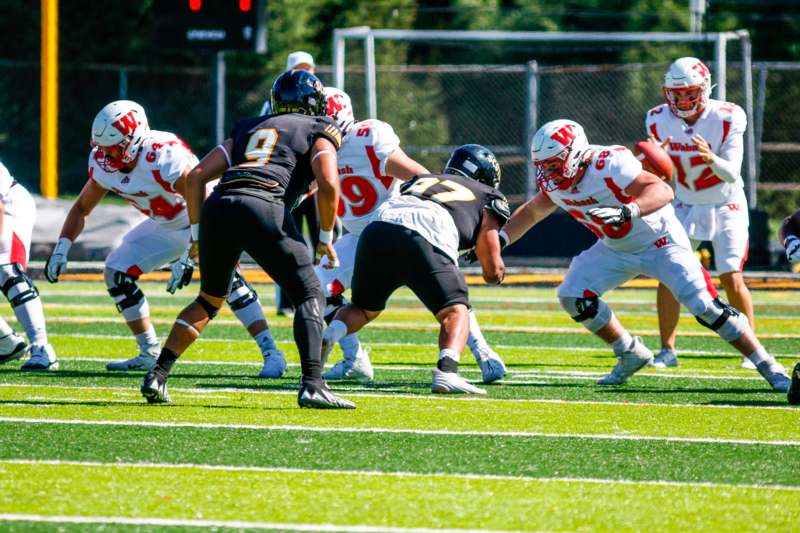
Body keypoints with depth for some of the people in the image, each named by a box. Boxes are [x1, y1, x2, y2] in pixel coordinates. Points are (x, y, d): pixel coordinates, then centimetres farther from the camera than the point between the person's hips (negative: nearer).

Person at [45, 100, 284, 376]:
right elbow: (81, 209, 3)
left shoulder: (165, 159, -37)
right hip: (166, 226, 7)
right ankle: (149, 354, 10)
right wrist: (61, 249, -11)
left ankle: (271, 353, -23)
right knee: (116, 272, -1)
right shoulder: (102, 164, -14)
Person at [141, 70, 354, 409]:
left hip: (218, 207, 5)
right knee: (310, 295, 7)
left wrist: (197, 232, 28)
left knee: (209, 299, 24)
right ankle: (312, 386, -9)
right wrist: (326, 238, 10)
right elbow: (328, 185, -1)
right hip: (264, 209, -5)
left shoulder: (249, 129, 32)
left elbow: (196, 177, 24)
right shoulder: (318, 133, 18)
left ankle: (157, 376, 16)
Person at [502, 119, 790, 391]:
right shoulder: (554, 182, -9)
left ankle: (769, 367, -6)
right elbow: (530, 213, 12)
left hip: (660, 242, -7)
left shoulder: (609, 164, -32)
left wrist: (629, 211, -58)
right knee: (573, 296, -8)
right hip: (615, 250, 7)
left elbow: (662, 191, -42)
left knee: (706, 307, -16)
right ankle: (631, 354, 9)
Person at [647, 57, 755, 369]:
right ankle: (667, 350, 2)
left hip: (726, 207, -3)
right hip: (685, 207, 3)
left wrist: (712, 159, -45)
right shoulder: (659, 121, -9)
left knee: (732, 279, -12)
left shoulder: (726, 119, -20)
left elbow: (732, 173, -24)